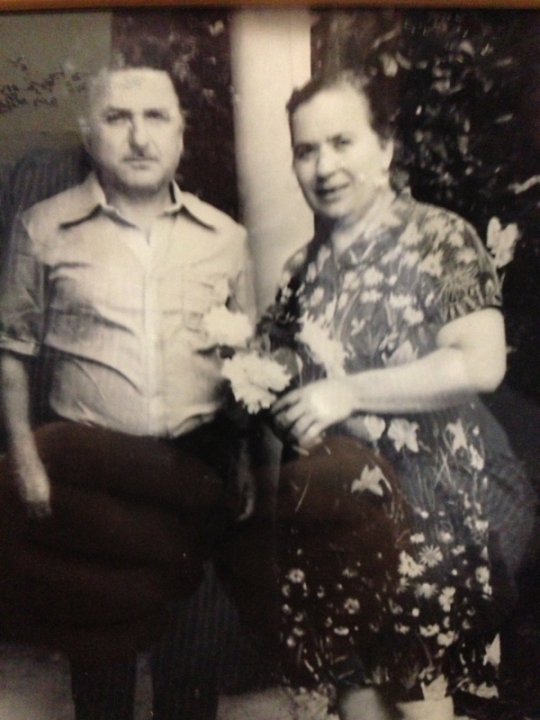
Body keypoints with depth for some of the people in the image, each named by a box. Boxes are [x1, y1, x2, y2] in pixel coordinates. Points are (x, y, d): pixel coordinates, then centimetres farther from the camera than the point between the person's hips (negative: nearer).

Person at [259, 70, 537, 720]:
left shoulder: (438, 239, -7)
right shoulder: (306, 269, 12)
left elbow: (481, 362, -18)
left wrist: (348, 393, -19)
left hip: (422, 514, -5)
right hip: (328, 515, 6)